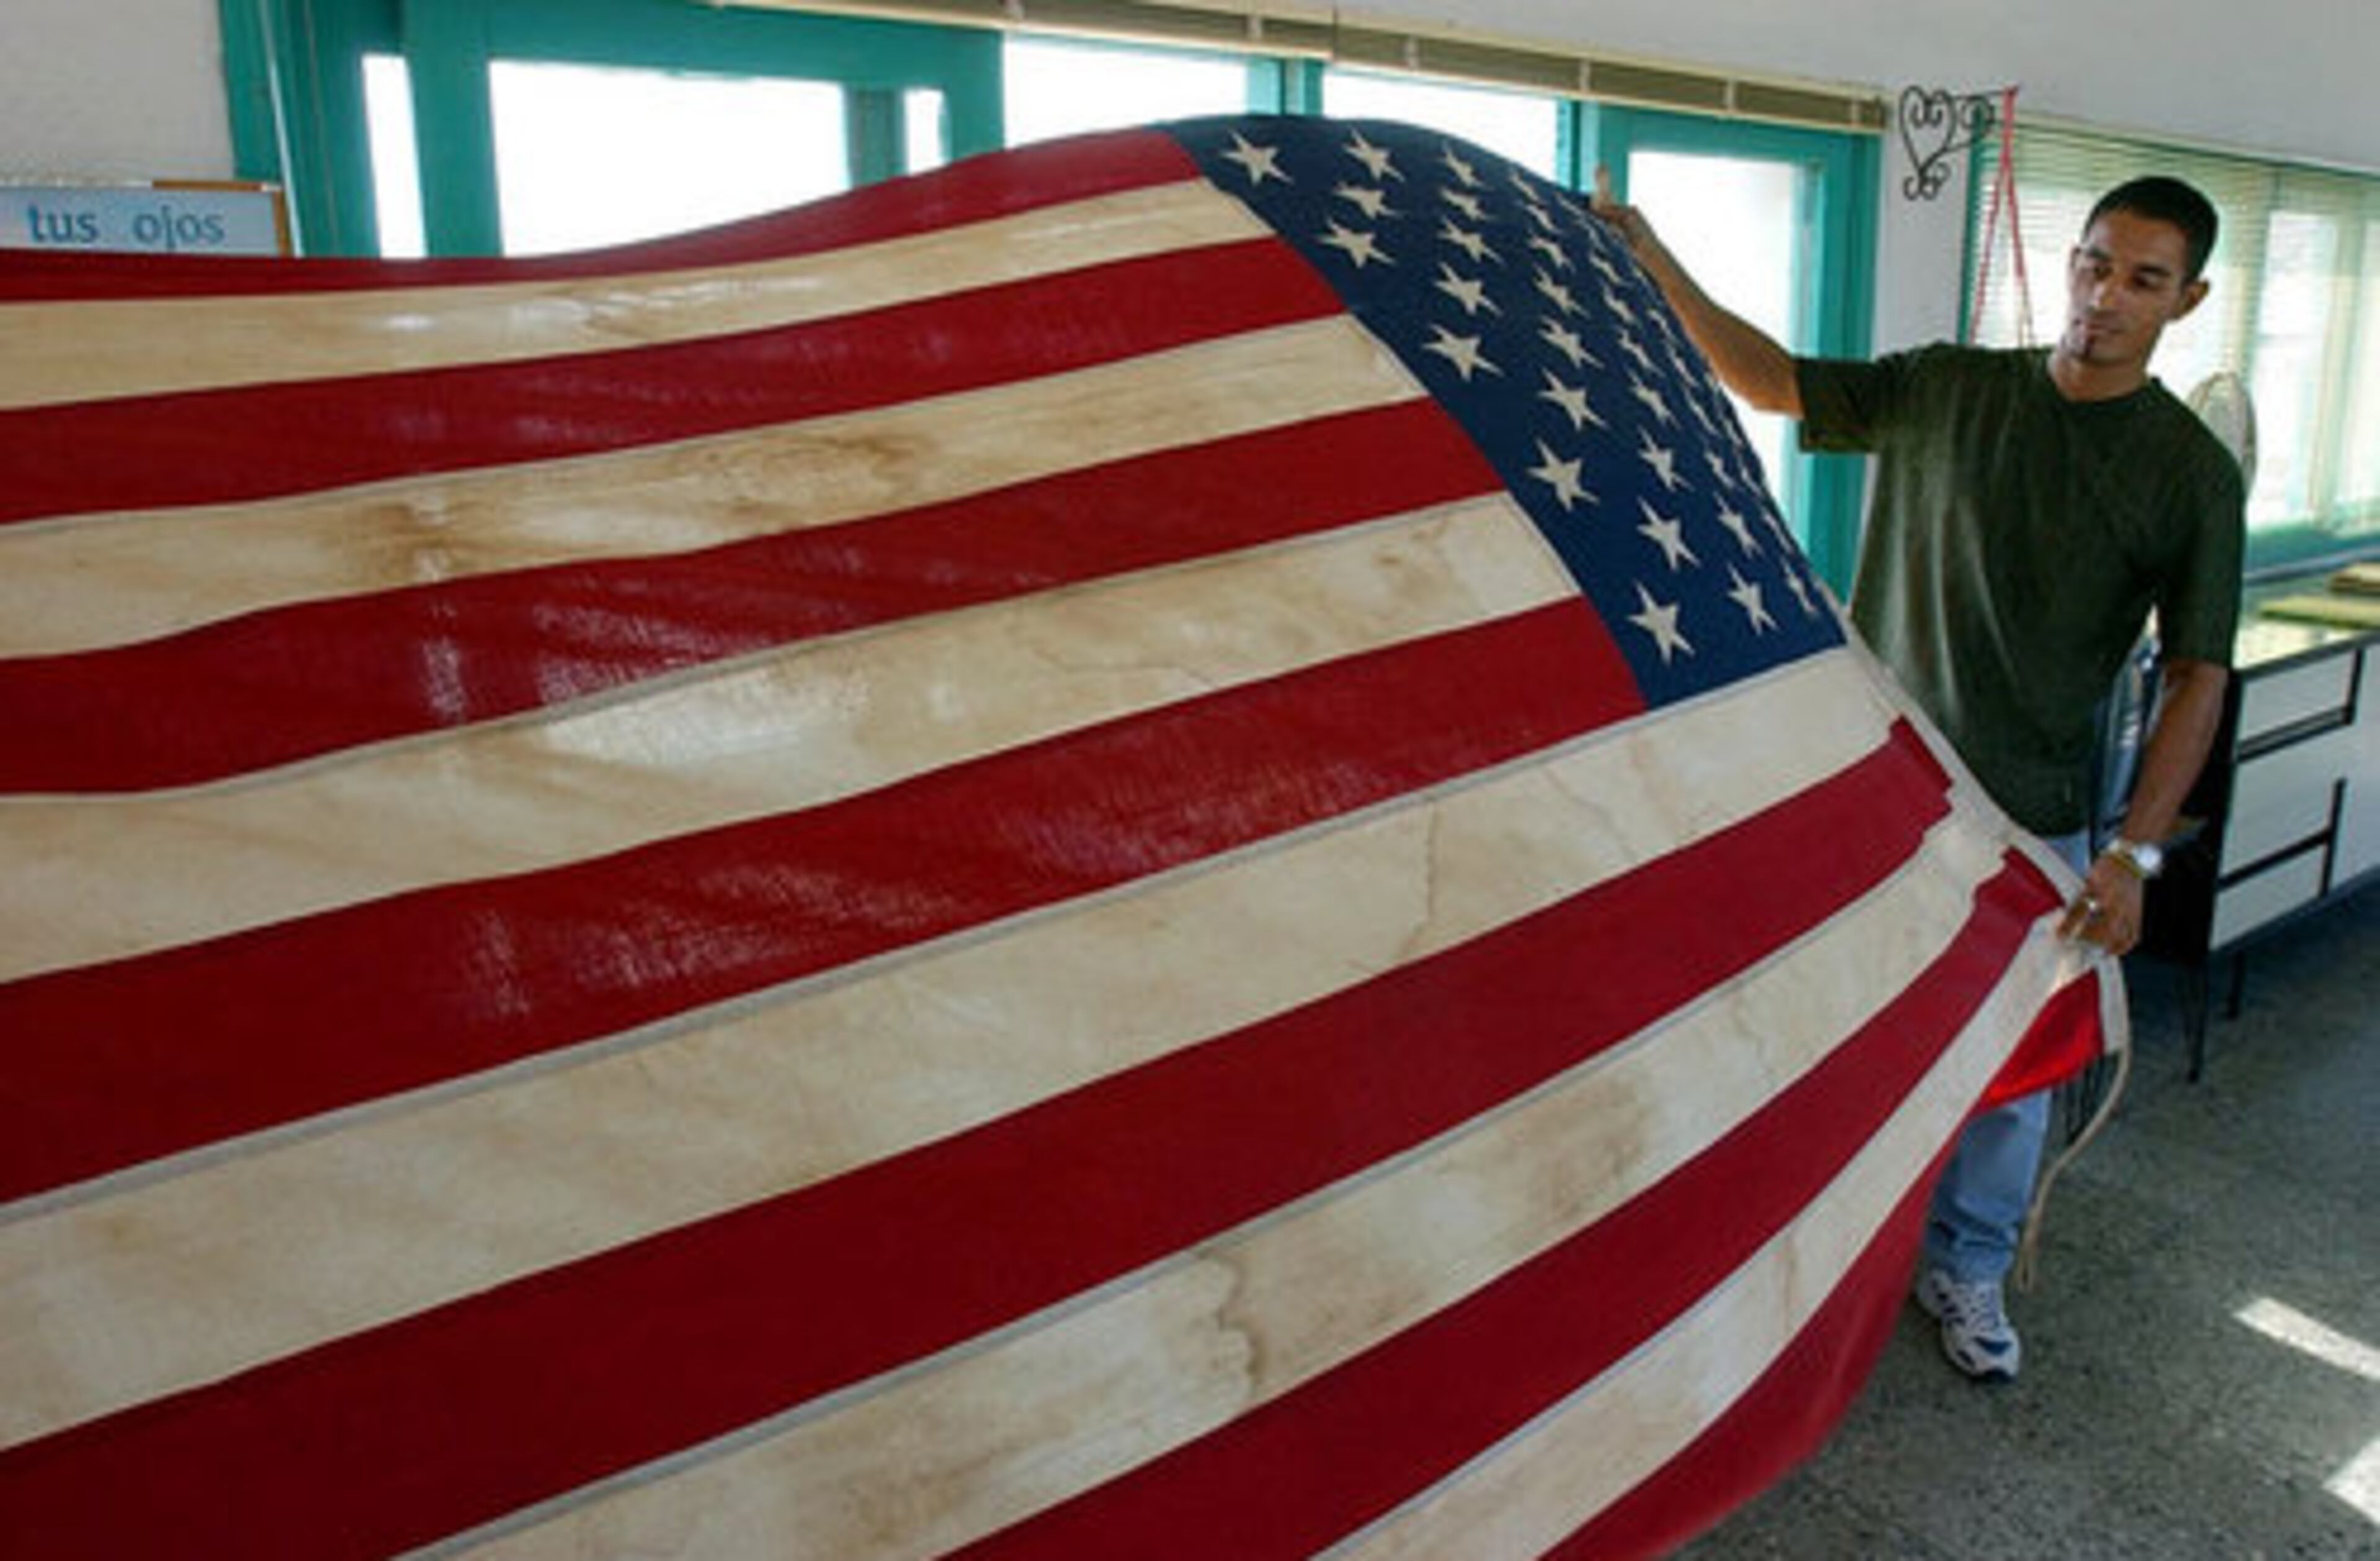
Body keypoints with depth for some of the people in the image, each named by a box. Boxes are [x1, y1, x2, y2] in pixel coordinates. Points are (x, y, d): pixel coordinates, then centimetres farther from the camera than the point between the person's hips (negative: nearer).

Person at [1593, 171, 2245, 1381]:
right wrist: (1654, 264, -15)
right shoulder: (1944, 391, -1)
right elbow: (1773, 382, -3)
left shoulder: (2192, 472, -4)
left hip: (2030, 822, 0)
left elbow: (2196, 676, -5)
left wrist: (2136, 851, -15)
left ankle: (1966, 1270, 34)